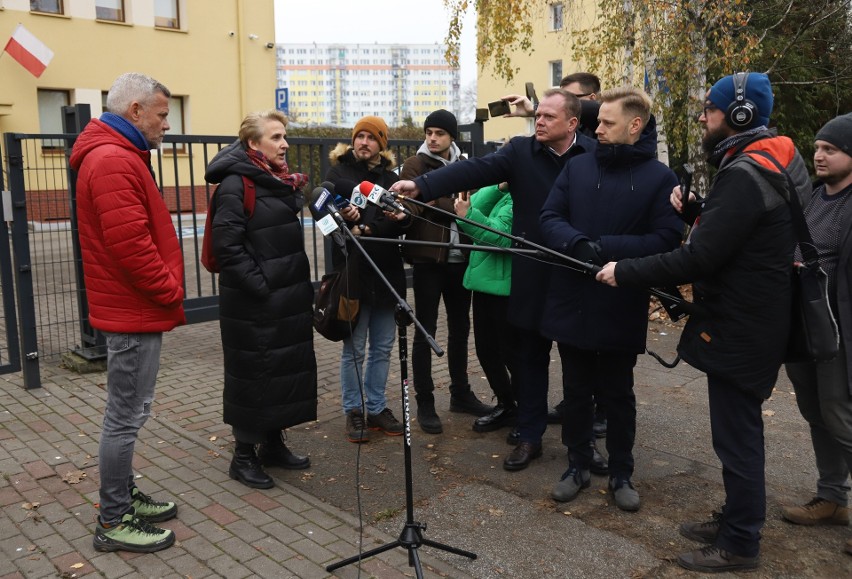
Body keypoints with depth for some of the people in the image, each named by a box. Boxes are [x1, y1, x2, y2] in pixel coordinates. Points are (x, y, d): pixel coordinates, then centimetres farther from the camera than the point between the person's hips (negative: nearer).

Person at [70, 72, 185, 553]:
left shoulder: (118, 156, 16)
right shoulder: (114, 161, -19)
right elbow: (130, 243, -26)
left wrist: (166, 290, 13)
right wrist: (171, 292, -14)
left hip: (134, 309, 11)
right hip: (134, 312, -11)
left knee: (128, 412, 19)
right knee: (127, 415, -1)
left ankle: (125, 496, 32)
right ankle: (114, 522, 12)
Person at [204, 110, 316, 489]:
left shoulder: (280, 181, 13)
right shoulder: (236, 184, -13)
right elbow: (227, 246, -19)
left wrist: (297, 285, 12)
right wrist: (259, 286, -19)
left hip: (289, 297, 8)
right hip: (252, 302, -8)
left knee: (287, 367, 13)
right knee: (253, 373, 2)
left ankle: (273, 444, 29)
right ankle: (244, 455, 17)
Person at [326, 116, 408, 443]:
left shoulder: (390, 177, 12)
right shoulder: (338, 173, 3)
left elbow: (402, 223, 6)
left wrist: (365, 228, -12)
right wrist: (342, 216, -26)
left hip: (387, 272, 4)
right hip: (353, 272, -4)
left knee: (382, 348, 10)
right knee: (354, 349, 2)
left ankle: (376, 408, 23)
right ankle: (354, 411, 16)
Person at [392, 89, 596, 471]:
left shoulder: (595, 155, -1)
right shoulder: (520, 151, -1)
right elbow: (473, 170, -14)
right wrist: (422, 186, -27)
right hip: (533, 278, 1)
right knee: (530, 359, 11)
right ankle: (529, 436, 25)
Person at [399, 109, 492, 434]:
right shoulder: (414, 165, -1)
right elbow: (412, 203, -13)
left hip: (460, 257, 5)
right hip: (428, 258, -5)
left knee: (460, 328, 14)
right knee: (425, 331, 1)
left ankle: (460, 394, 29)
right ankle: (425, 403, 11)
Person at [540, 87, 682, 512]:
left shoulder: (661, 178, -5)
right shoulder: (577, 167, 5)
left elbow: (665, 241, -13)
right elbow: (549, 218, 0)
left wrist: (604, 248, -23)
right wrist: (577, 244, -21)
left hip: (621, 307, -3)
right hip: (572, 301, 3)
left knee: (617, 395, 12)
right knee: (576, 391, 15)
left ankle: (621, 473, 30)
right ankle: (577, 465, 32)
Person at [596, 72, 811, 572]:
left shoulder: (745, 174, -21)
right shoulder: (767, 161, 11)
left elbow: (698, 259, -26)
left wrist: (625, 272, -19)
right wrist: (695, 209, 2)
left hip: (742, 328, -10)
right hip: (752, 319, 10)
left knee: (736, 432, 1)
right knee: (739, 426, 20)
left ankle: (741, 544, 16)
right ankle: (737, 517, 35)